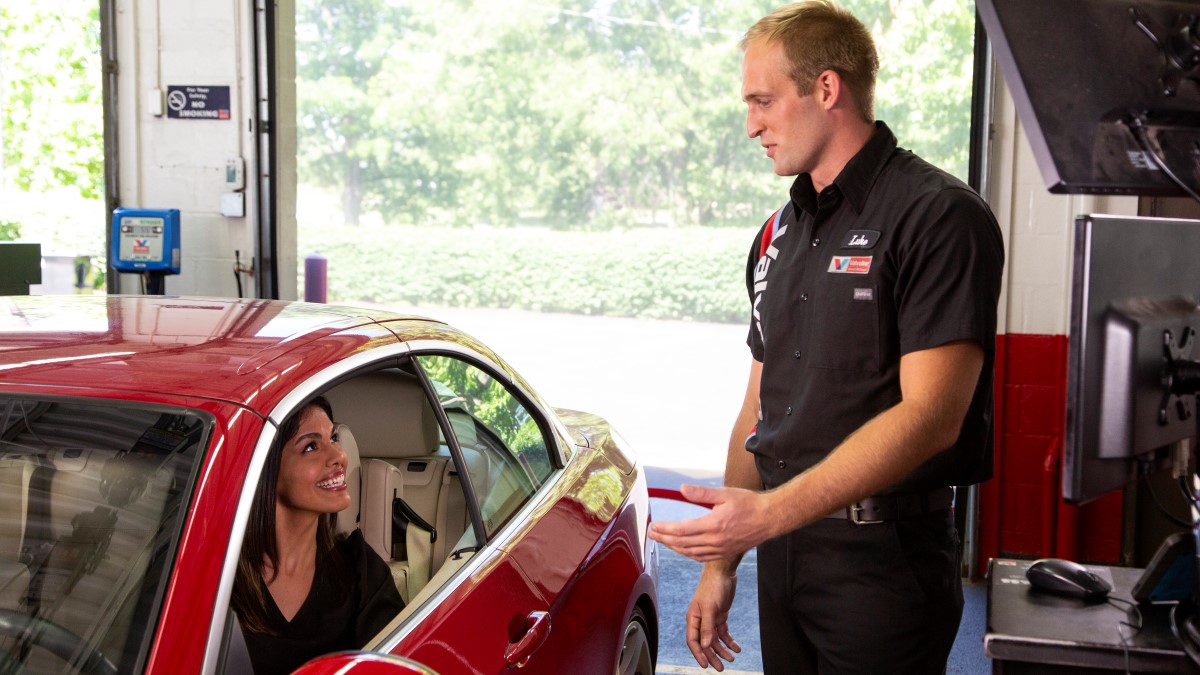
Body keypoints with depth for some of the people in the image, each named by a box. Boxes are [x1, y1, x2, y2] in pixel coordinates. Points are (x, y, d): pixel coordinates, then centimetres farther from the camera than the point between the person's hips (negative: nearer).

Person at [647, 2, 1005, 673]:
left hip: (883, 563, -7)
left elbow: (930, 416, -21)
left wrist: (768, 512, -27)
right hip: (783, 553, 7)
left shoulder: (940, 216, -12)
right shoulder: (779, 234, 12)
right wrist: (722, 558, 11)